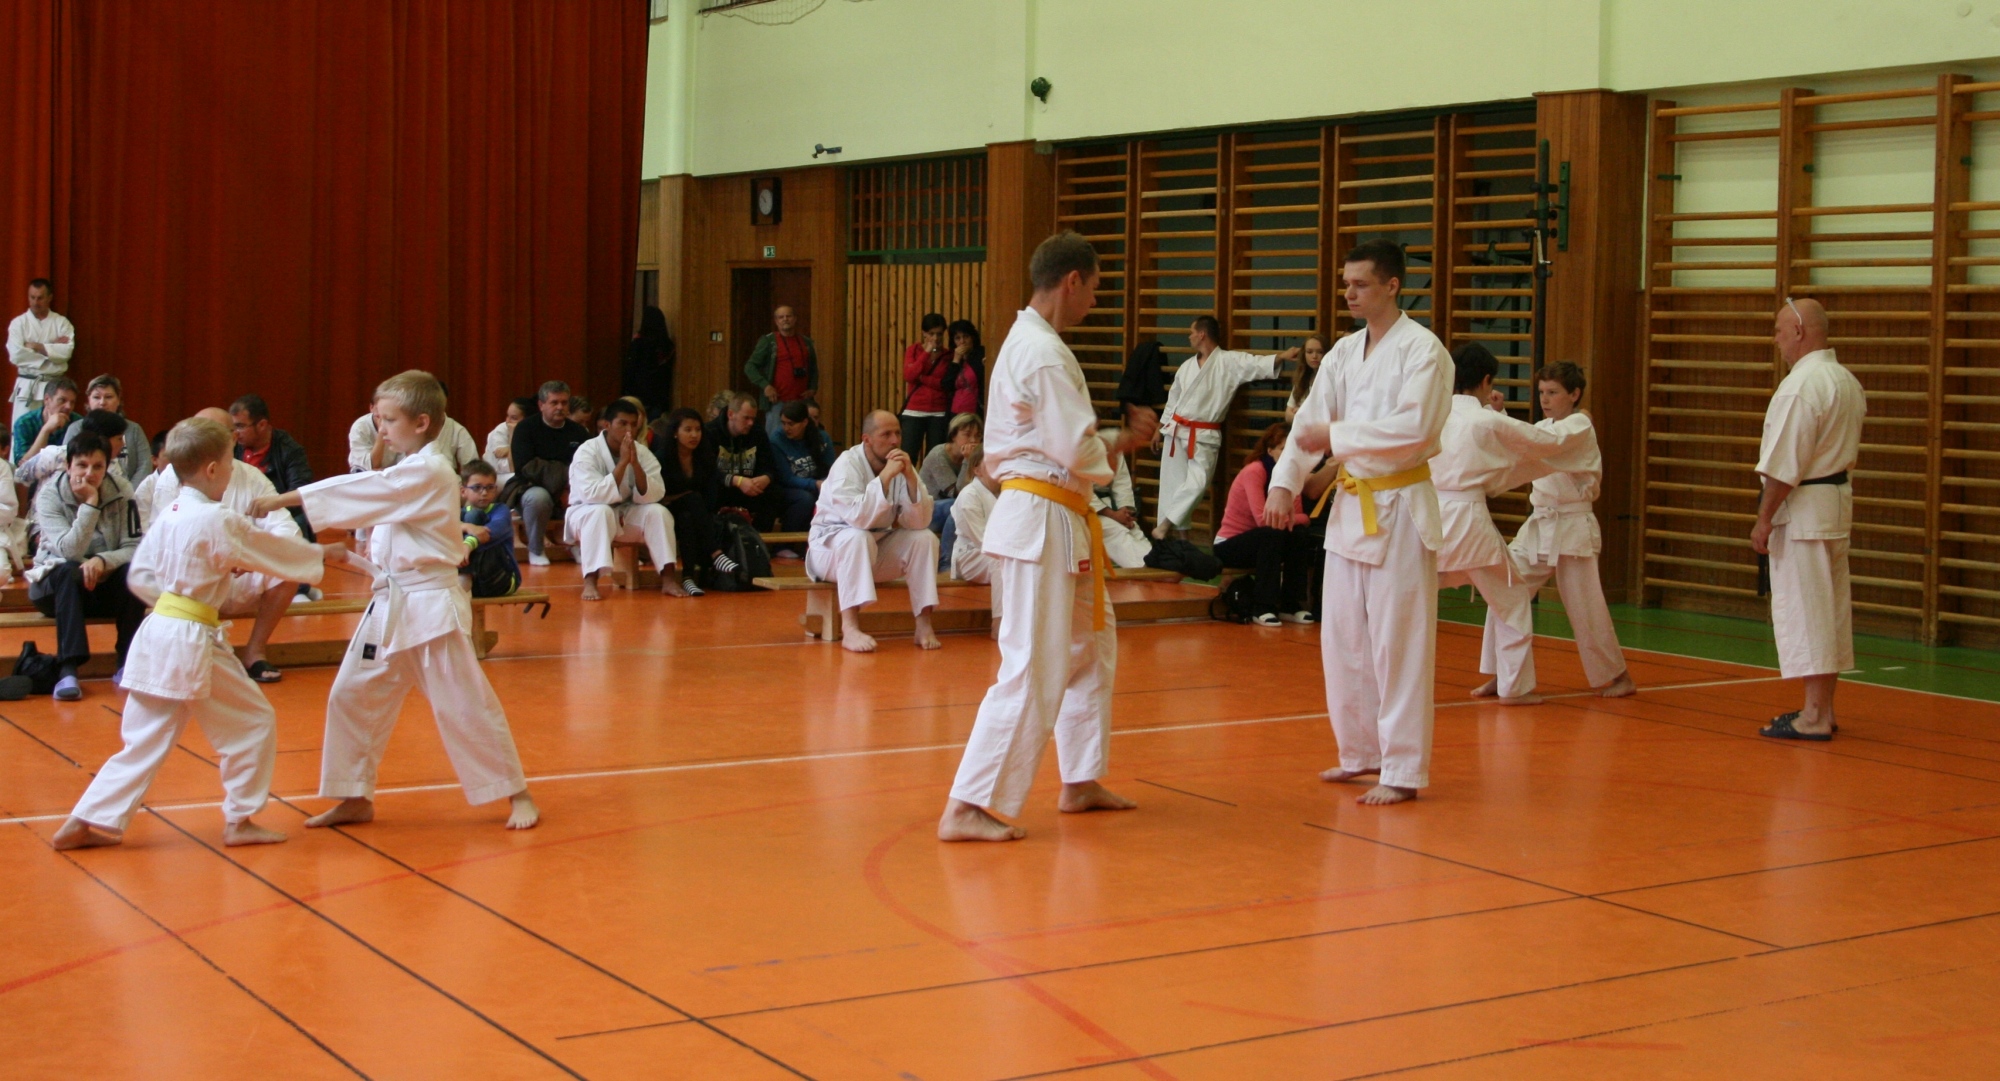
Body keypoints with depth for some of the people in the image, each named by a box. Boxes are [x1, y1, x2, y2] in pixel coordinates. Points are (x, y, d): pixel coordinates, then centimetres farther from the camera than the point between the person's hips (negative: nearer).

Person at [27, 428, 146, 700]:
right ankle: (68, 670, -40)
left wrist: (103, 561, -32)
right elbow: (69, 551, -27)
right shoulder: (50, 495, -14)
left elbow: (135, 548, -13)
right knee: (68, 571, -35)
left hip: (105, 587, 2)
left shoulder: (120, 491, -9)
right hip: (58, 586, -2)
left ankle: (127, 665, -19)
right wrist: (90, 504, -32)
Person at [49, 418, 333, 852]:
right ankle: (240, 820, 13)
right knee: (254, 722, 7)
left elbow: (140, 576, 14)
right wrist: (323, 556, 11)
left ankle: (89, 821, 9)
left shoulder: (168, 517, 9)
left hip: (156, 634, 8)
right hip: (193, 642, -8)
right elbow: (276, 551, -4)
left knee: (145, 738, 13)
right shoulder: (221, 523, -14)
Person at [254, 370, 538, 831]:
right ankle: (356, 798, 18)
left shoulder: (429, 473, -15)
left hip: (431, 606, -9)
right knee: (351, 696, 8)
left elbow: (360, 491, -22)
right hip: (391, 605, 9)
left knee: (464, 705, -4)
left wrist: (286, 498, -21)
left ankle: (516, 794, 9)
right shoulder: (406, 473, 13)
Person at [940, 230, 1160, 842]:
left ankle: (1081, 782, 29)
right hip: (1043, 522, -11)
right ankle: (967, 808, -9)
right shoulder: (1045, 352, -18)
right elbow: (1079, 453, -20)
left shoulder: (1023, 341, 15)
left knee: (1091, 647, 20)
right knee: (1033, 671, -9)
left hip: (1048, 520, 11)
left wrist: (1113, 439, 8)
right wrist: (1124, 441, -2)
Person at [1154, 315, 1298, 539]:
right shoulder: (1187, 366, 9)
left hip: (1204, 436, -4)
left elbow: (1258, 364, -19)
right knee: (1172, 483, 3)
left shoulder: (1230, 362, -5)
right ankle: (1173, 534, 10)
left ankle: (1164, 526, -6)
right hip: (1176, 431, 4)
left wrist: (1282, 356, -36)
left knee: (1197, 483, -17)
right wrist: (1160, 428, 18)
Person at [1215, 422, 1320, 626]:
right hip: (1228, 545, -6)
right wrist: (1304, 518, -21)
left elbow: (1295, 515, -10)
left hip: (1258, 542, 6)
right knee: (1273, 533, -32)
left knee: (1300, 535, -18)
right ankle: (1263, 608, -29)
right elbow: (1263, 518, -30)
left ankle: (1291, 605, -11)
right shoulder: (1254, 471, -20)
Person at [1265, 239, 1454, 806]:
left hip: (1400, 509, -8)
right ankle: (1362, 752, 27)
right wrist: (1285, 483, -8)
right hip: (1351, 504, 8)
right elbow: (1310, 419, 5)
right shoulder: (1344, 352, 11)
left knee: (1398, 646, -6)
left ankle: (1403, 771, 1)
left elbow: (1413, 428, -22)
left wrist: (1336, 435, -20)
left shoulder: (1422, 349, -11)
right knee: (1342, 638, 13)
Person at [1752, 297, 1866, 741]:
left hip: (1802, 507, -10)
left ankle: (1814, 717, -4)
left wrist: (1764, 518, -14)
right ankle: (1823, 709, 22)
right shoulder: (1848, 381, 11)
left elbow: (1785, 464, -20)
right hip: (1838, 500, 10)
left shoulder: (1801, 384, -19)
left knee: (1804, 608, -5)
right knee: (1830, 608, 14)